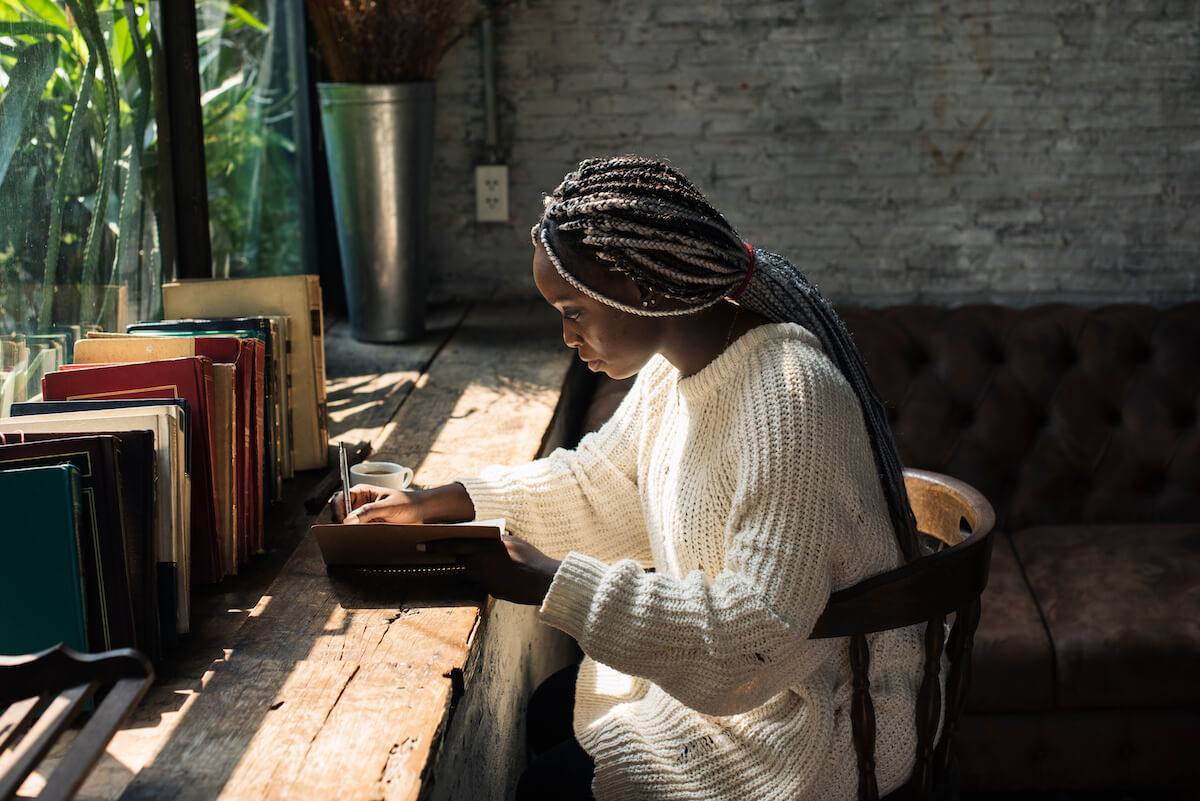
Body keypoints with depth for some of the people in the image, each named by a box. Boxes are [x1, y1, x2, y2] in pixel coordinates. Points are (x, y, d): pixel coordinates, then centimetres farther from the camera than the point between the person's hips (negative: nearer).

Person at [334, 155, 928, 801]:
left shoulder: (790, 401, -31)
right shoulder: (678, 363, -1)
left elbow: (757, 634, -33)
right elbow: (601, 484, 13)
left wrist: (555, 587, -31)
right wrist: (440, 503, 5)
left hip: (804, 718, -8)